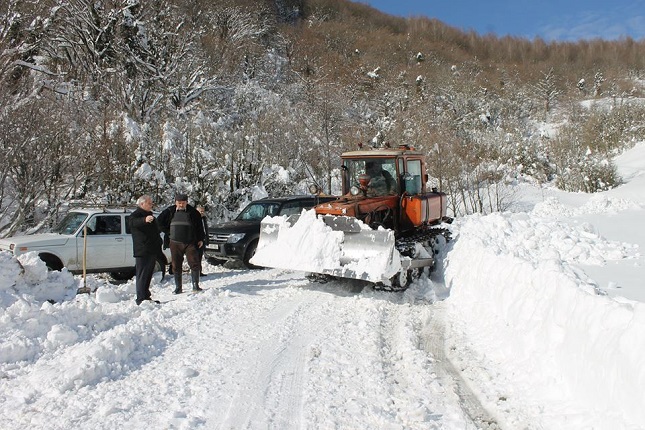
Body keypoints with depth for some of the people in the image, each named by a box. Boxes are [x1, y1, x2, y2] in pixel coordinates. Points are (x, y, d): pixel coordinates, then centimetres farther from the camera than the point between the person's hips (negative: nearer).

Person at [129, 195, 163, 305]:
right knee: (142, 275, -9)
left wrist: (158, 249, 32)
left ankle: (146, 297, 22)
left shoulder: (150, 215, 22)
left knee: (148, 275, 14)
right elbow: (133, 222, -32)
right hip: (142, 251, -9)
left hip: (152, 250, 9)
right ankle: (141, 299, -9)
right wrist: (144, 220, -54)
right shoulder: (136, 215, -7)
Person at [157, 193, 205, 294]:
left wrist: (200, 239, 6)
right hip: (175, 243, 1)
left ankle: (195, 285, 5)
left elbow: (199, 226, 8)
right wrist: (168, 233, 8)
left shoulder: (192, 212, 0)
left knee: (195, 264, -5)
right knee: (176, 266, 6)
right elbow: (159, 222, 14)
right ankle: (178, 287, 16)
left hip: (190, 243, -1)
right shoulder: (170, 211, 3)